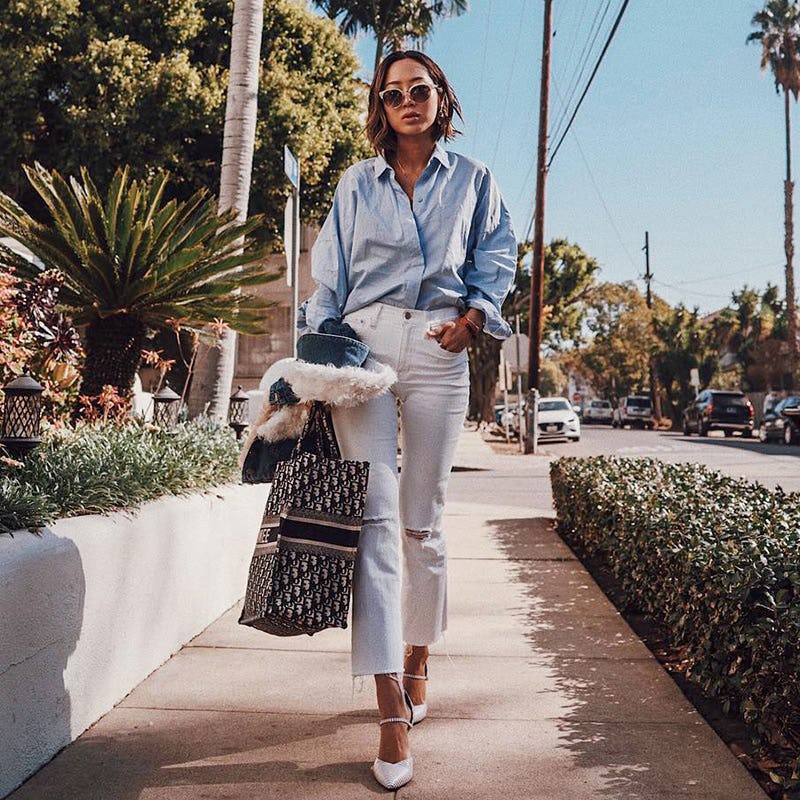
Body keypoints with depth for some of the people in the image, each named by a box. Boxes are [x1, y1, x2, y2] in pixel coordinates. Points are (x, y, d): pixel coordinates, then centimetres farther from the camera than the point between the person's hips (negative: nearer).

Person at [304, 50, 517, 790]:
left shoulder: (472, 181, 16)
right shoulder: (356, 184, 17)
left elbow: (498, 254, 12)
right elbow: (330, 276, 14)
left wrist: (476, 313, -7)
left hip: (439, 350, 0)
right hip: (363, 343, 0)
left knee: (422, 521, 3)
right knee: (375, 515, -11)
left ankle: (418, 661, 25)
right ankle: (393, 711, -11)